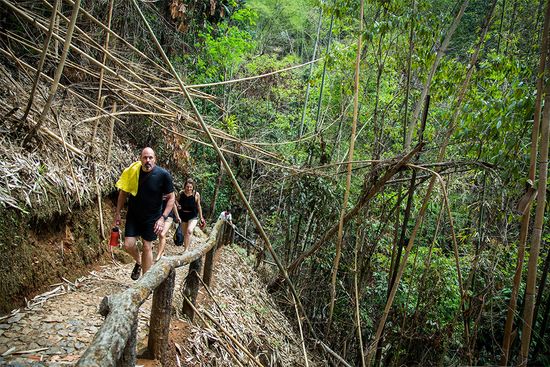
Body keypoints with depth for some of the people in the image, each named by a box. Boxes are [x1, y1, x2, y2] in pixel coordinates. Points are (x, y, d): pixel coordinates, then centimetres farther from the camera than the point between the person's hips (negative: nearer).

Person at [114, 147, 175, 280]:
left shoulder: (163, 175, -17)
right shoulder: (132, 171, -10)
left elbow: (171, 198, -11)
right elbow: (123, 192, 5)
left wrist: (163, 218, -19)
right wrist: (118, 212, 3)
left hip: (152, 218, -2)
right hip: (133, 215, 2)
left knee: (147, 247, 3)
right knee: (128, 245, -4)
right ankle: (138, 262, 30)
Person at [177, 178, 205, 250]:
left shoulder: (196, 194, -14)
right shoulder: (181, 193, -10)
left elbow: (198, 206, -1)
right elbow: (177, 201, 10)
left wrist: (201, 218, 4)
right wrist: (178, 206, -13)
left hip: (193, 216, -3)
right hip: (183, 215, 3)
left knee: (189, 231, -25)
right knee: (185, 233, 14)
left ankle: (186, 250, -23)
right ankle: (185, 250, 30)